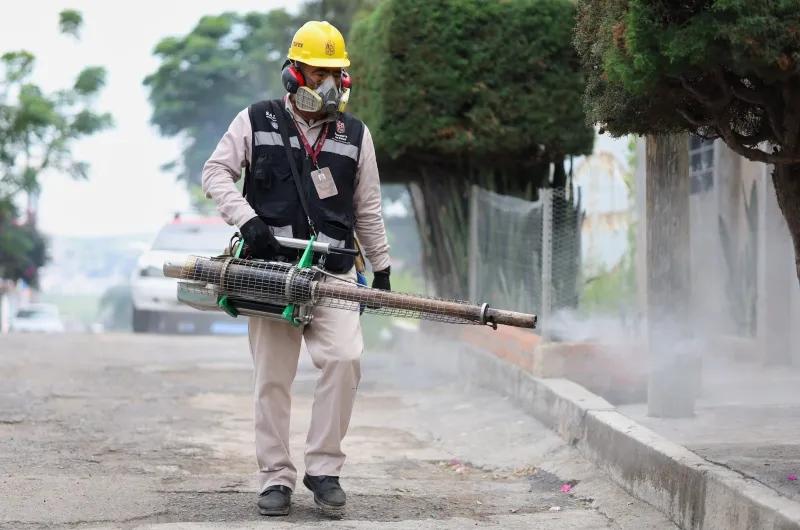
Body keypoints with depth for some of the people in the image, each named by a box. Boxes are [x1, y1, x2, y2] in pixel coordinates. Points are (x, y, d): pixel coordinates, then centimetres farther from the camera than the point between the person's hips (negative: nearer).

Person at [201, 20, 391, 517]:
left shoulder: (355, 134, 11)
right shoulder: (256, 122, 4)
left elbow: (368, 210, 16)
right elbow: (216, 172, 3)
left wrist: (382, 267, 15)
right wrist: (247, 219, -12)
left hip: (333, 271, 1)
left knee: (345, 358, -18)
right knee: (273, 377, 1)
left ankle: (324, 468, -7)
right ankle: (276, 477, 9)